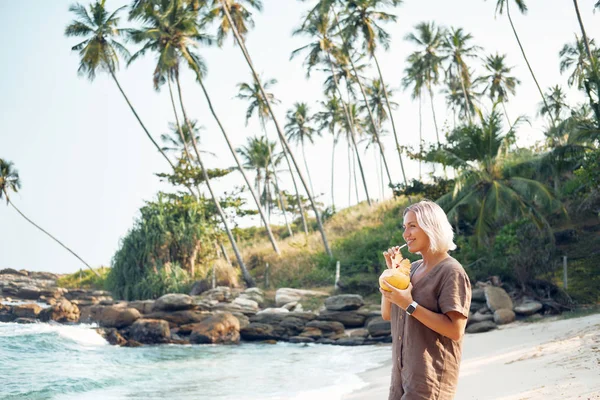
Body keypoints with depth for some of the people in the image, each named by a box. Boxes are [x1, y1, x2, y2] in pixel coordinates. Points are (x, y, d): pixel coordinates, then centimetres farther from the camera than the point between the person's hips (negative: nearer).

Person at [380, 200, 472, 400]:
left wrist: (410, 305, -22)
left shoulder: (451, 272, -13)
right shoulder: (413, 268, 10)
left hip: (431, 375, -8)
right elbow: (387, 315, 12)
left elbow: (455, 330, -20)